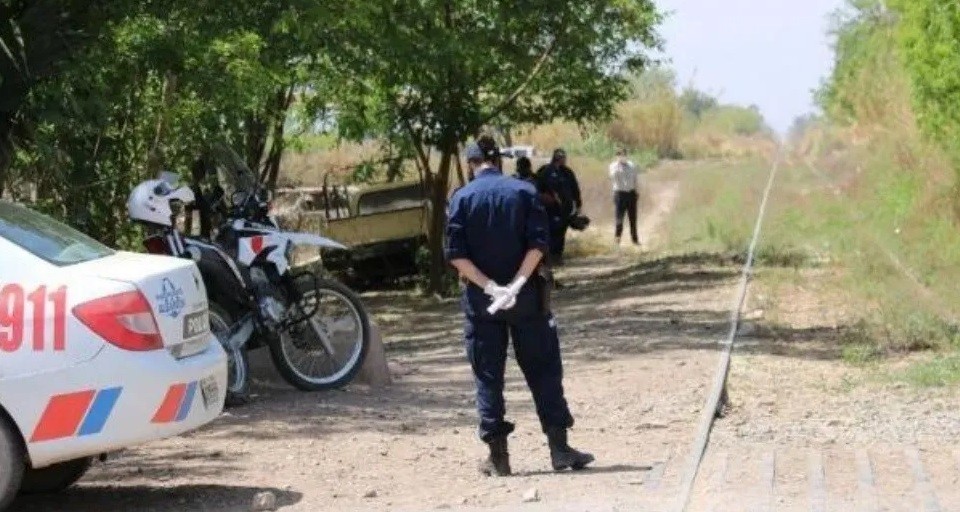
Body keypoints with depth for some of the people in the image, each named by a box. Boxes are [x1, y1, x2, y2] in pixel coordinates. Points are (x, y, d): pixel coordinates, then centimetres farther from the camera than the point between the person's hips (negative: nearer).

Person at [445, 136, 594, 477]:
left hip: (481, 300, 0)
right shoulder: (524, 192, -1)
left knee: (488, 377, 7)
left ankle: (498, 455, 6)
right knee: (543, 371, 8)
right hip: (526, 297, 0)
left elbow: (456, 254, -10)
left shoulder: (461, 198, -2)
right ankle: (559, 448, 6)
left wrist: (488, 286, -13)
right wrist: (517, 283, -15)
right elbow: (539, 243, -10)